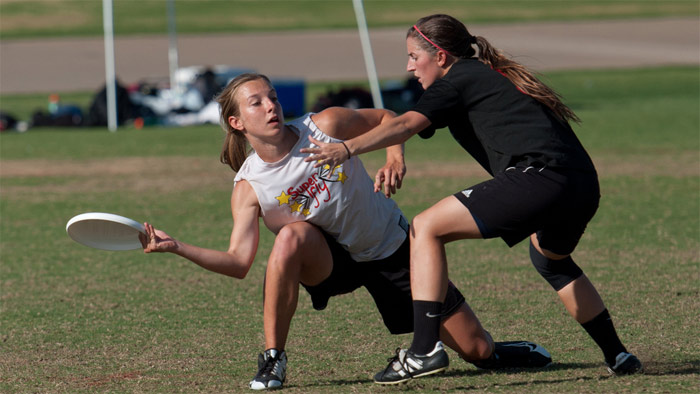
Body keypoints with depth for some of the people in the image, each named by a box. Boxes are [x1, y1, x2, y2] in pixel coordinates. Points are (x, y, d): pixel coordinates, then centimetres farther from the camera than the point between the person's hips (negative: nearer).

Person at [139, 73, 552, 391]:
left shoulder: (326, 125, -18)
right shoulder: (249, 187, -17)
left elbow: (386, 118, -1)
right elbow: (238, 262, -24)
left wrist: (396, 155, -21)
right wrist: (177, 247, -35)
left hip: (393, 246, 0)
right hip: (333, 260, 0)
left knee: (478, 350, -4)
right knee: (292, 236, -37)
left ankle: (510, 352, 37)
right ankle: (273, 360, -24)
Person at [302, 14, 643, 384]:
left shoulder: (457, 80, 6)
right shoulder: (494, 76, 31)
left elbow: (407, 124, -9)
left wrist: (347, 148, -19)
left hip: (539, 175, -9)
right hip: (584, 185, 9)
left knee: (426, 228, -2)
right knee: (552, 261, 37)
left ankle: (424, 349, -12)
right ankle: (617, 356, 37)